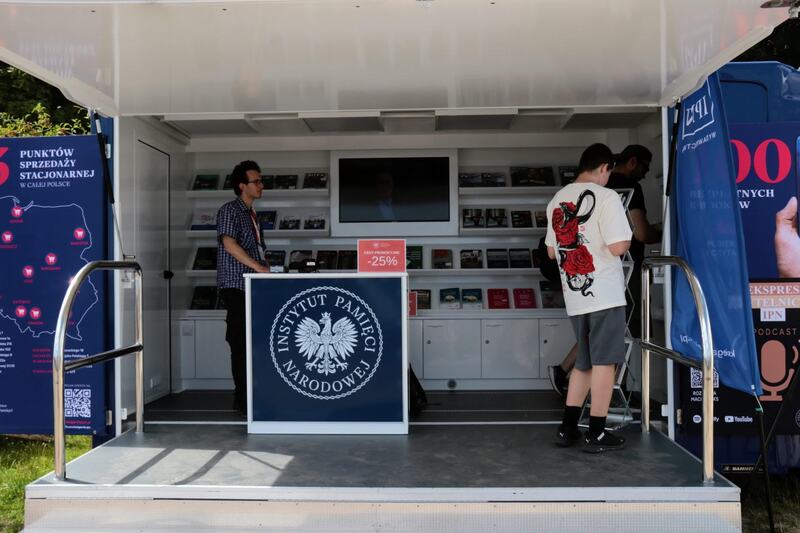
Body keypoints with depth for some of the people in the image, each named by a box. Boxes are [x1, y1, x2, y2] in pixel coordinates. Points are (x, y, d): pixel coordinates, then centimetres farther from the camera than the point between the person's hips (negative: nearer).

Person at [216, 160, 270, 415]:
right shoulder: (230, 210, -5)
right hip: (236, 286, -8)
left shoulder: (251, 214, 22)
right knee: (242, 343, -8)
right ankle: (244, 399, -3)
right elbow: (229, 243, -19)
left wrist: (266, 268, 16)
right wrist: (259, 267, -22)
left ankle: (246, 397, 16)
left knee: (250, 342, 9)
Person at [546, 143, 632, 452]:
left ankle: (567, 429, 18)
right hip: (604, 292, -6)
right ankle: (596, 434, 7)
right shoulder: (605, 197, -9)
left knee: (584, 362, 16)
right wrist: (626, 240, 4)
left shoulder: (557, 200, 11)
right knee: (604, 361, 2)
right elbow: (618, 247, -17)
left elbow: (551, 251, 16)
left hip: (574, 295, 6)